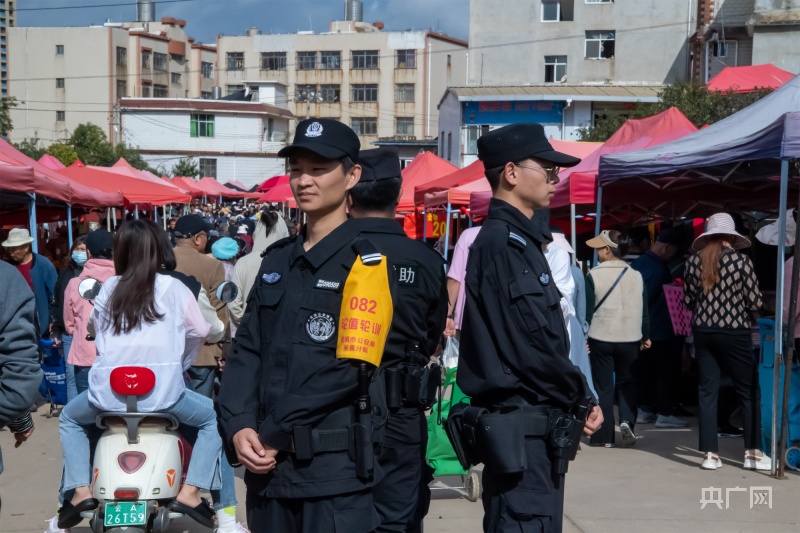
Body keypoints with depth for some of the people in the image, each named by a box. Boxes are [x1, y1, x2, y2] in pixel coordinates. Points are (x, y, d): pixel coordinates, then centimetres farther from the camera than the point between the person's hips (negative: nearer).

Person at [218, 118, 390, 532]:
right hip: (268, 464, 6)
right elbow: (247, 350, 9)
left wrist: (276, 435, -13)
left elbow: (351, 370, -15)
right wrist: (239, 426, -8)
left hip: (336, 468, -6)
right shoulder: (278, 260, 14)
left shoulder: (367, 263, -7)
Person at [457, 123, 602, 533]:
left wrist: (573, 401, 6)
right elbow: (531, 346, -20)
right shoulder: (500, 242, -15)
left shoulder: (522, 239, 16)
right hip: (520, 426, -10)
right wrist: (582, 402, -8)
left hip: (537, 424, 10)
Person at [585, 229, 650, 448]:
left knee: (603, 386, 7)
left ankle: (604, 435, 8)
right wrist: (646, 337, 16)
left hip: (600, 338, -2)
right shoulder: (636, 276, 0)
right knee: (627, 383, 16)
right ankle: (627, 421, -6)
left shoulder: (594, 275, -8)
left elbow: (587, 309, -6)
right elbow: (644, 309, 6)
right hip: (629, 339, 2)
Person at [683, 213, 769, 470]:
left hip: (703, 331, 3)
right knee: (749, 391, 9)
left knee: (707, 391, 7)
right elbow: (755, 302, -6)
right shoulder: (741, 260, -8)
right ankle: (753, 452, 12)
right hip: (734, 332, -3)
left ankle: (710, 454, 6)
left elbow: (687, 300, 8)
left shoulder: (694, 261, 1)